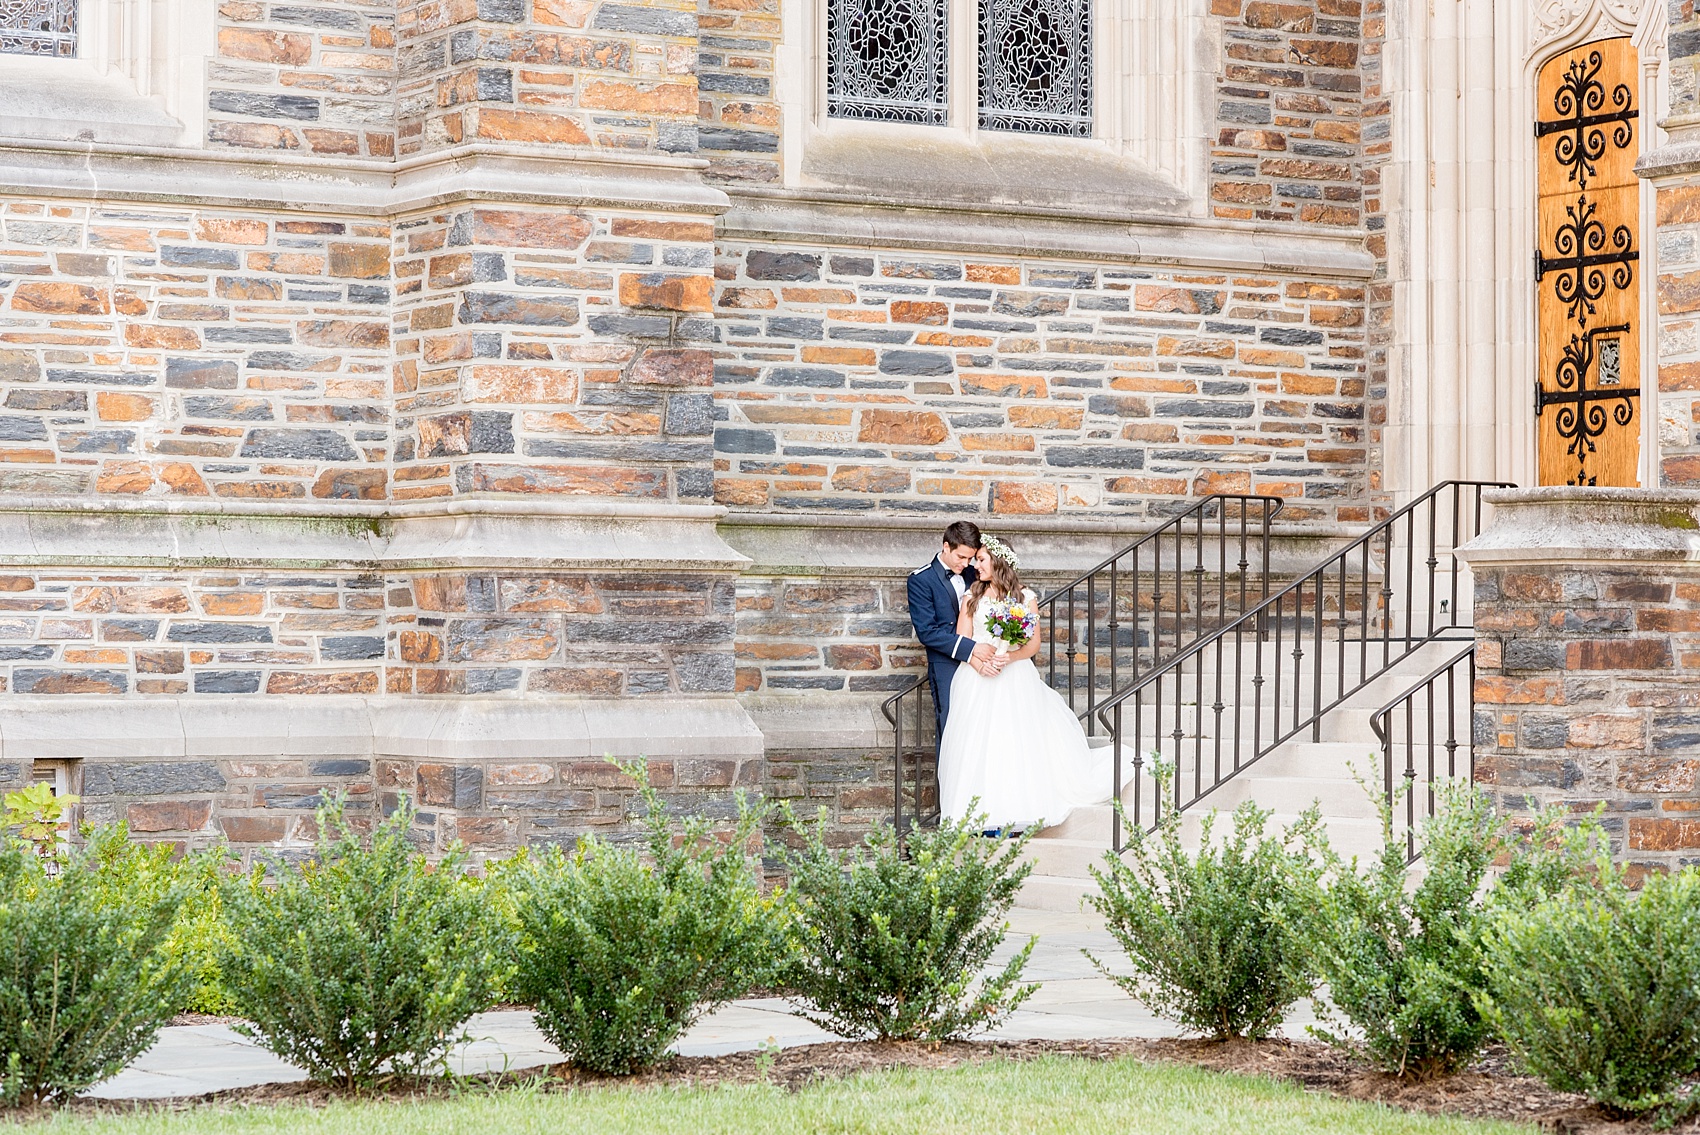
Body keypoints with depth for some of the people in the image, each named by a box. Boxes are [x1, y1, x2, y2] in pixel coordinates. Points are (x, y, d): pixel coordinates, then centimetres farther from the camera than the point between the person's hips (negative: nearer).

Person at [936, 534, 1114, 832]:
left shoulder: (1025, 598, 5)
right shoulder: (971, 597, 12)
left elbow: (1034, 644, 1)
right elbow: (962, 640, 6)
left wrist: (1008, 657, -18)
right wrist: (979, 662, -13)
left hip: (1015, 678, -2)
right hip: (976, 679, 2)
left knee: (1012, 744, -9)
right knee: (977, 746, -7)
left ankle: (1007, 814, -8)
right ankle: (981, 814, -8)